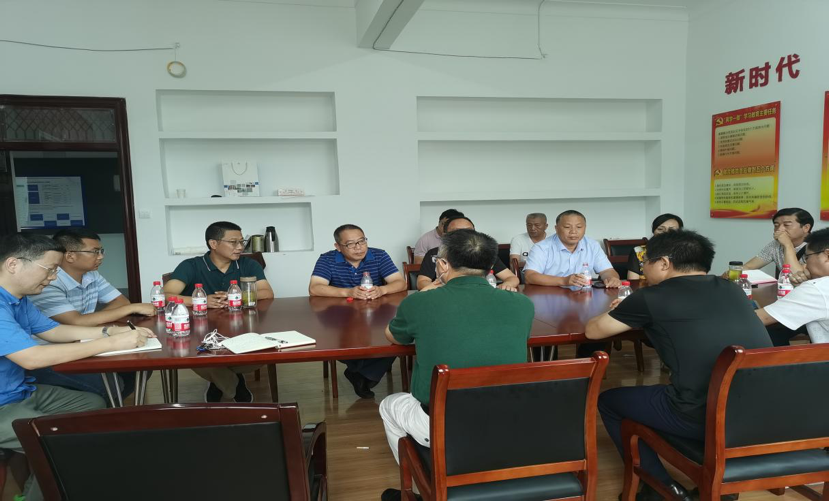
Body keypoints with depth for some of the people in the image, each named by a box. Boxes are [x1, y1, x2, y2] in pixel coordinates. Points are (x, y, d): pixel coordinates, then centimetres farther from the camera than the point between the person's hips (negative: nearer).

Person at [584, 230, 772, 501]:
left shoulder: (652, 297, -5)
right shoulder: (732, 290, 12)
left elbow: (593, 331, 9)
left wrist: (622, 314, 29)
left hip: (704, 418, -6)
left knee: (608, 401, 17)